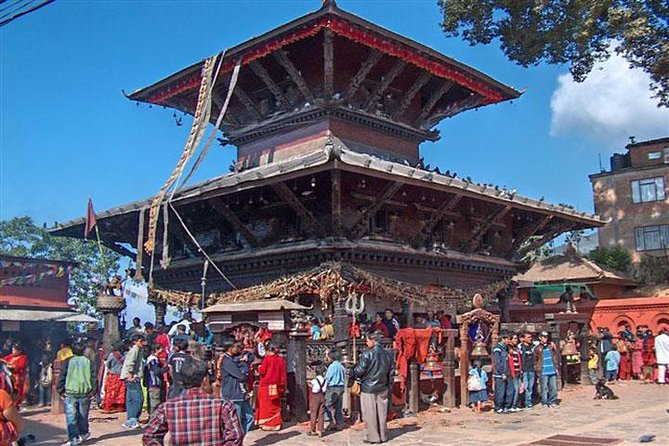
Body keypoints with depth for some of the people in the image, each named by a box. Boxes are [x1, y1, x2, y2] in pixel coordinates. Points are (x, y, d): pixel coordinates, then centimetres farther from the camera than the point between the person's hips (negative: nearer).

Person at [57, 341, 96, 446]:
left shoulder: (67, 362, -1)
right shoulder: (88, 362, 4)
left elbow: (61, 376, -2)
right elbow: (94, 377, 4)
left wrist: (60, 390, 6)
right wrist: (93, 391, 10)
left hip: (70, 394, -2)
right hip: (85, 394, 3)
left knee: (71, 417, -1)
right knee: (83, 416, 18)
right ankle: (83, 434, 29)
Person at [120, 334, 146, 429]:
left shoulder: (138, 350, 19)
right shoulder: (135, 349, -10)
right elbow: (129, 363, -21)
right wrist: (130, 376, -20)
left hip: (134, 378, 10)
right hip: (132, 378, -10)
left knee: (130, 399, 10)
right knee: (138, 398, -11)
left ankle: (131, 420, 13)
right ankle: (133, 420, -11)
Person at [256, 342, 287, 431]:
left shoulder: (267, 359, -13)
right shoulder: (281, 360, 3)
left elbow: (261, 371, -12)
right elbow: (283, 374, 8)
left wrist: (259, 367, 7)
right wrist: (282, 385, 17)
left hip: (267, 386, -5)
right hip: (277, 386, 5)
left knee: (266, 405, 4)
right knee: (276, 405, 13)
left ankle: (266, 424, 6)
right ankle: (276, 424, 15)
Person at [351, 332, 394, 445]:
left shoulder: (367, 353, -13)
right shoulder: (387, 355, 6)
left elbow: (360, 369, -17)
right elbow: (391, 373, 11)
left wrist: (352, 374, 4)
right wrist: (389, 388, 19)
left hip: (368, 388, -6)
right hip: (382, 389, 6)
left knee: (370, 414, 2)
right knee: (382, 413, 12)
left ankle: (373, 437, 5)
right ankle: (383, 436, 18)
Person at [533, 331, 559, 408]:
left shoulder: (551, 346, 11)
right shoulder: (537, 348, 2)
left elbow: (556, 357, 12)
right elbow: (535, 360, 3)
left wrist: (557, 367, 6)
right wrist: (537, 371, -2)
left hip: (553, 371, 3)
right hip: (543, 372, -3)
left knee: (554, 387, 3)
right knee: (544, 388, 0)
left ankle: (552, 401, 15)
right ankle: (545, 402, 9)